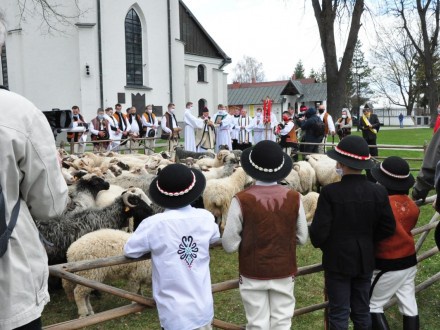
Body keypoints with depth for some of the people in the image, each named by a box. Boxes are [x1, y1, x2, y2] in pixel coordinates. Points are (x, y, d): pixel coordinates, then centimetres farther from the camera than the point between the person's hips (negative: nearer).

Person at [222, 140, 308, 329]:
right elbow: (302, 238, 1)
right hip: (284, 273, 2)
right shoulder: (293, 198, -10)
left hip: (253, 274, -2)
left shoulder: (242, 200, -19)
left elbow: (229, 245, -14)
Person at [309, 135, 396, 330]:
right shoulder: (379, 192, -7)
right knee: (362, 311, 18)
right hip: (365, 261, 4)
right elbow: (388, 228, 1)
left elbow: (319, 231, -18)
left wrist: (320, 244, 3)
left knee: (339, 314, 7)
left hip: (338, 261, -4)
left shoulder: (330, 192, -20)